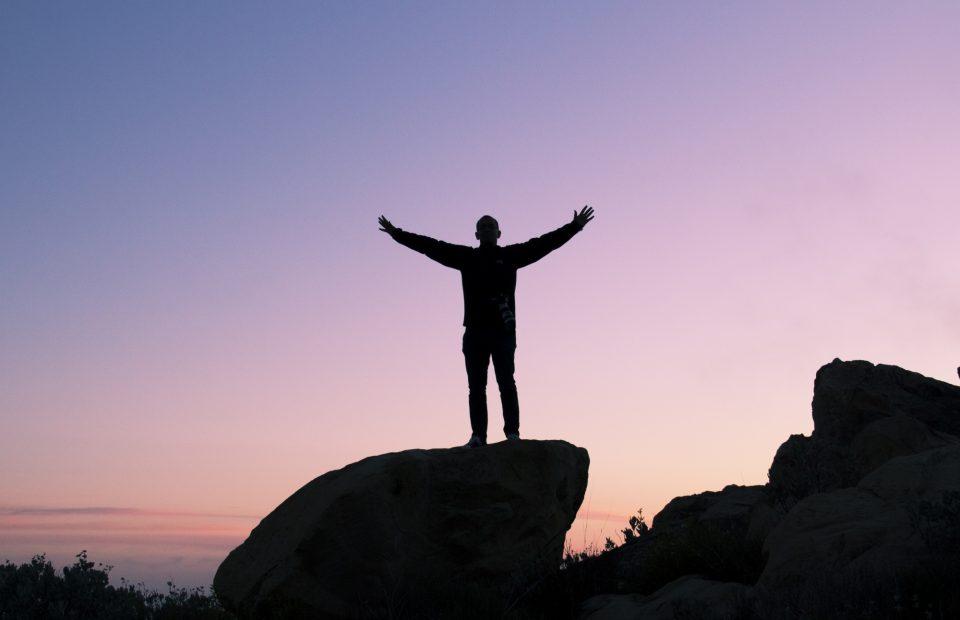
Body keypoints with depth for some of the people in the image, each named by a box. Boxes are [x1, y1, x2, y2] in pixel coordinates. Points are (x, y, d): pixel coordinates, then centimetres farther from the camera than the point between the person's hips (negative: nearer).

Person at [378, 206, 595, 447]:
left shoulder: (510, 255, 11)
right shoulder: (466, 257, 15)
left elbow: (543, 243, 6)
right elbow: (431, 246, 14)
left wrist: (574, 227, 1)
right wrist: (397, 234, 11)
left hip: (503, 330, -2)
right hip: (475, 330, 2)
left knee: (506, 383, -5)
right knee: (476, 386, 1)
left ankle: (512, 433, -5)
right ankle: (478, 435, 1)